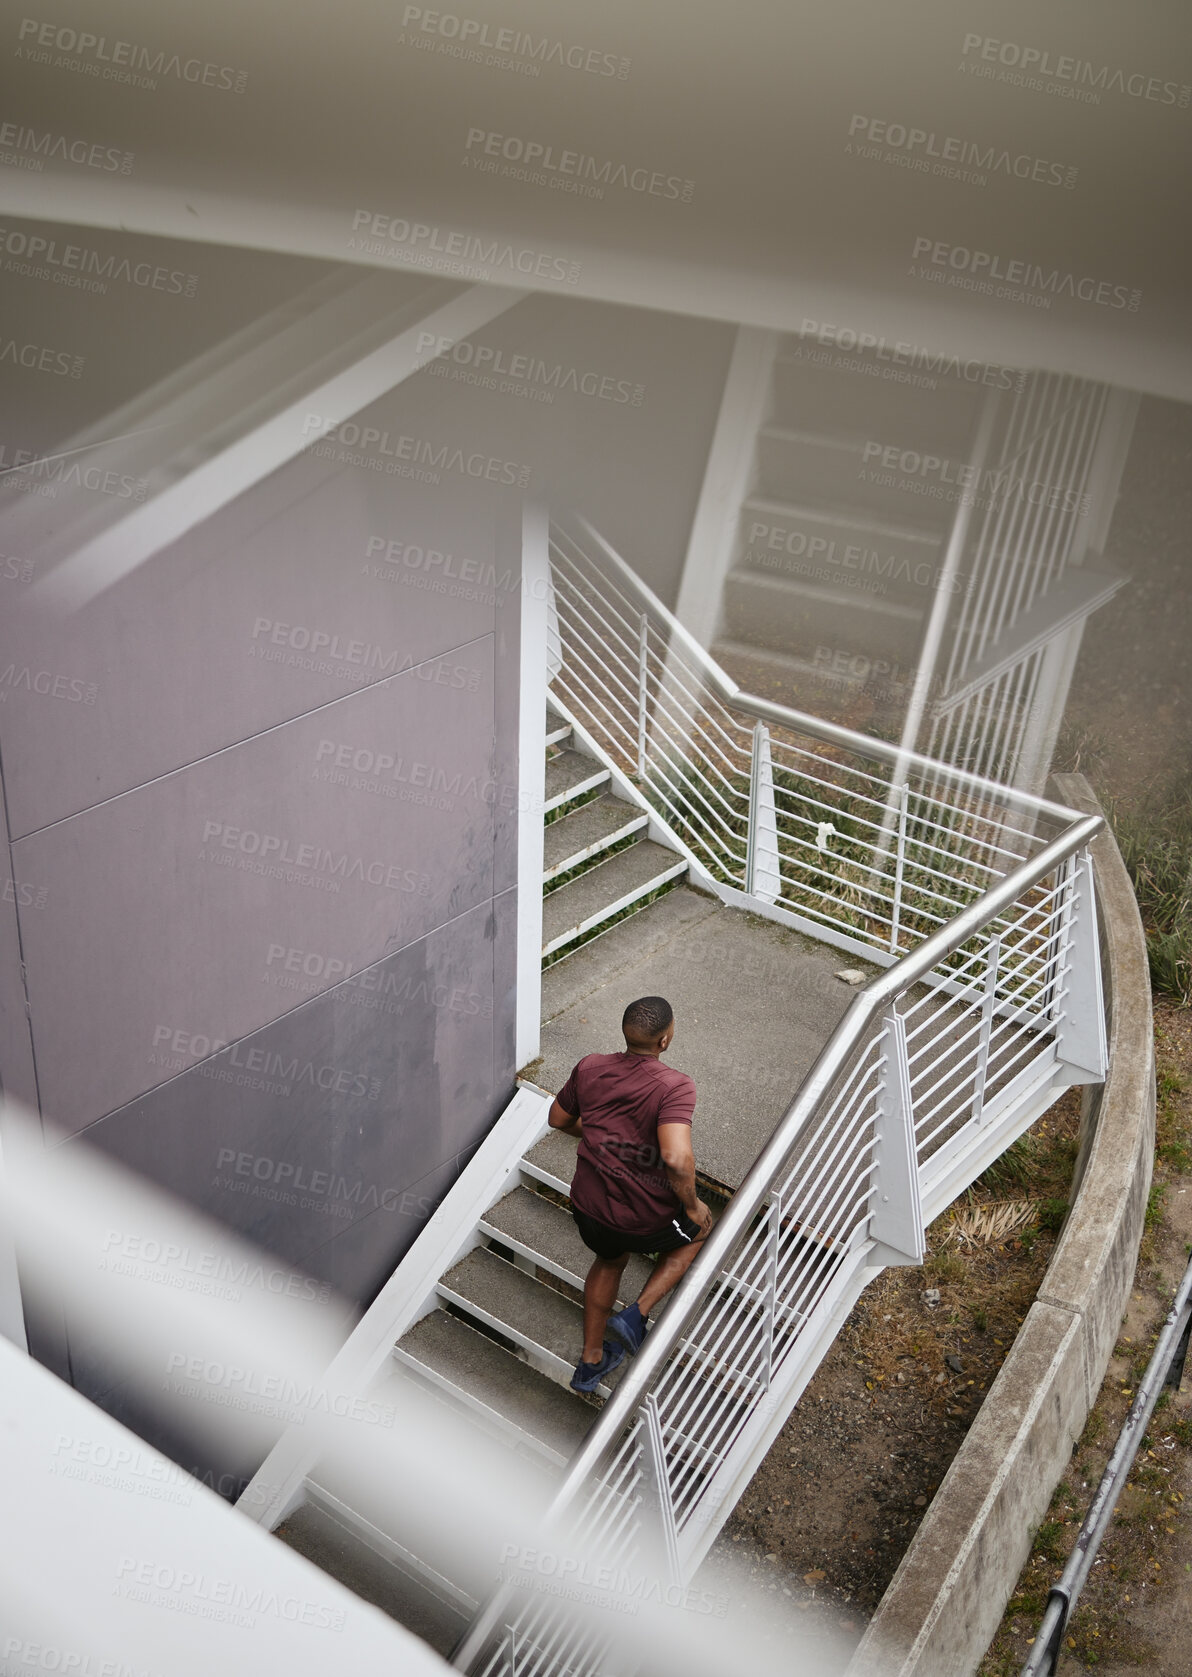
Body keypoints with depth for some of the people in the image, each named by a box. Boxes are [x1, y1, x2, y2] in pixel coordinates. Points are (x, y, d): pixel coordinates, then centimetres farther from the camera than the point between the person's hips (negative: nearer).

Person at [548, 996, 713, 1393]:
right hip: (645, 1219, -5)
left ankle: (591, 1361, 47)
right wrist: (692, 1206, -18)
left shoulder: (590, 1069, -5)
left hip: (588, 1207, 5)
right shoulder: (675, 1086, -23)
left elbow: (558, 1119, 12)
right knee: (696, 1230, 28)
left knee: (610, 1258, 36)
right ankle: (635, 1315, 17)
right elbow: (677, 1158, -35)